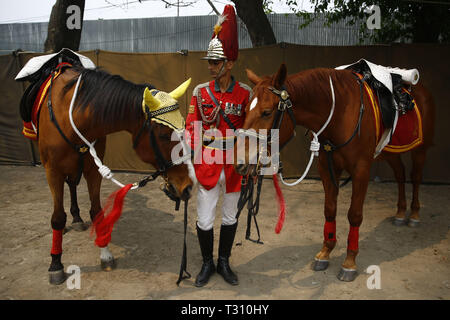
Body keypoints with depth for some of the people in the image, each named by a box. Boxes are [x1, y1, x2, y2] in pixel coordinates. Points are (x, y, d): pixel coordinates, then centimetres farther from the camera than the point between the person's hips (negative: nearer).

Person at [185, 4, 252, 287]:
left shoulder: (245, 93, -3)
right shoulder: (200, 92, -2)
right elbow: (191, 129, 0)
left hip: (235, 164, 1)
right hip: (207, 164, 0)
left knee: (230, 217, 15)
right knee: (205, 221, 5)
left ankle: (224, 263, 35)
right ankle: (207, 264, 29)